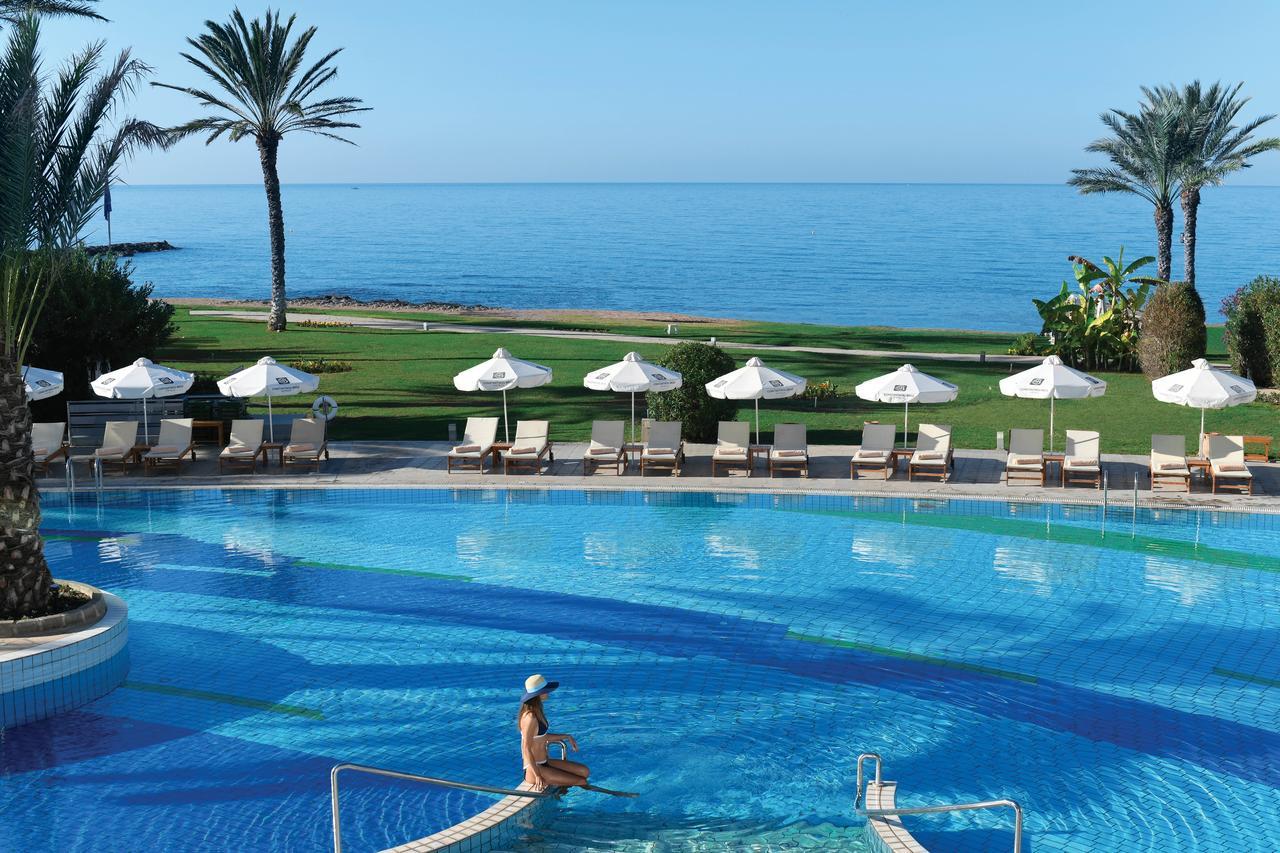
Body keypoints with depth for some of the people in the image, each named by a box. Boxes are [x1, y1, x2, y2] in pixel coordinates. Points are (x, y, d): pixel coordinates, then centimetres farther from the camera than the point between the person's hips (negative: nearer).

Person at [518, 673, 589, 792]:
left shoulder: (537, 712, 7)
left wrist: (566, 737, 17)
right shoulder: (530, 718, -22)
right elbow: (527, 750, -21)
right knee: (581, 781, -12)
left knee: (584, 772, 4)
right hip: (533, 770, -9)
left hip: (544, 763, 9)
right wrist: (538, 776, -21)